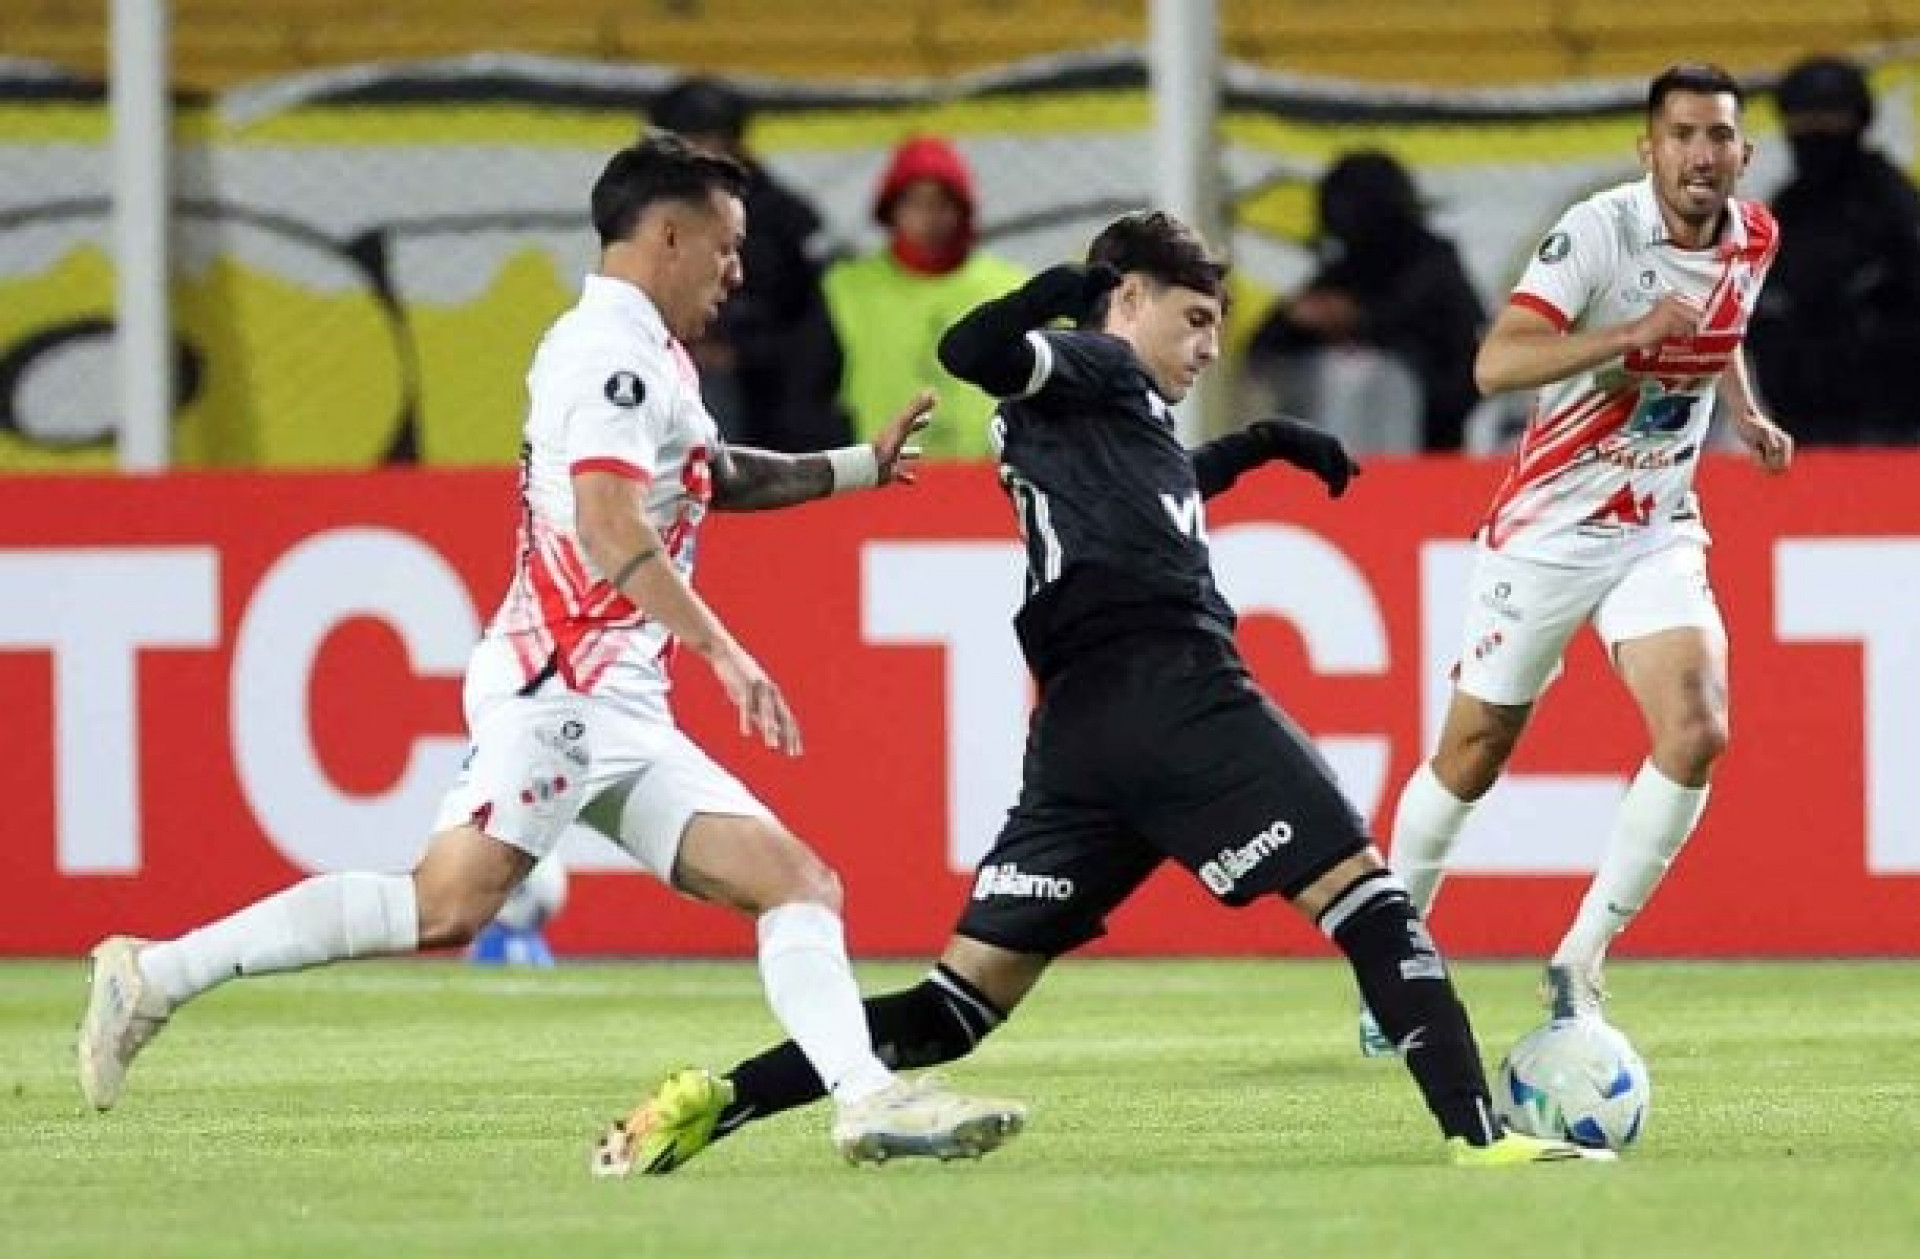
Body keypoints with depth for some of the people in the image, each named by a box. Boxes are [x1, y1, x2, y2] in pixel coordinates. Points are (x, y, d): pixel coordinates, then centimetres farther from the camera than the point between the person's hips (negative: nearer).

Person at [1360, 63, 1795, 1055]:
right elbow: (1496, 364, -31)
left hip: (1658, 535, 4)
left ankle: (1578, 967, -5)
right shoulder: (1599, 232, -20)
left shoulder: (1751, 240, 1)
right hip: (1545, 531, -4)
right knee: (1471, 757, 5)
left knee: (1695, 734, -17)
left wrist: (1746, 413, 9)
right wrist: (1633, 334, -40)